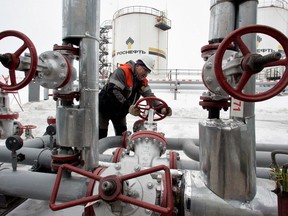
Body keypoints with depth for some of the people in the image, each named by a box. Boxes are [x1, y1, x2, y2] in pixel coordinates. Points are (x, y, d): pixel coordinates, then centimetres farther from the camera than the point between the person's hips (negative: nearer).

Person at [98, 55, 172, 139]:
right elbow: (113, 91, -35)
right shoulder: (122, 71, -25)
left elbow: (150, 96, -13)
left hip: (120, 112, 7)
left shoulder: (143, 81, -3)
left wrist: (161, 108, -31)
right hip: (105, 108, -6)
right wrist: (128, 107, -43)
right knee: (101, 136, -1)